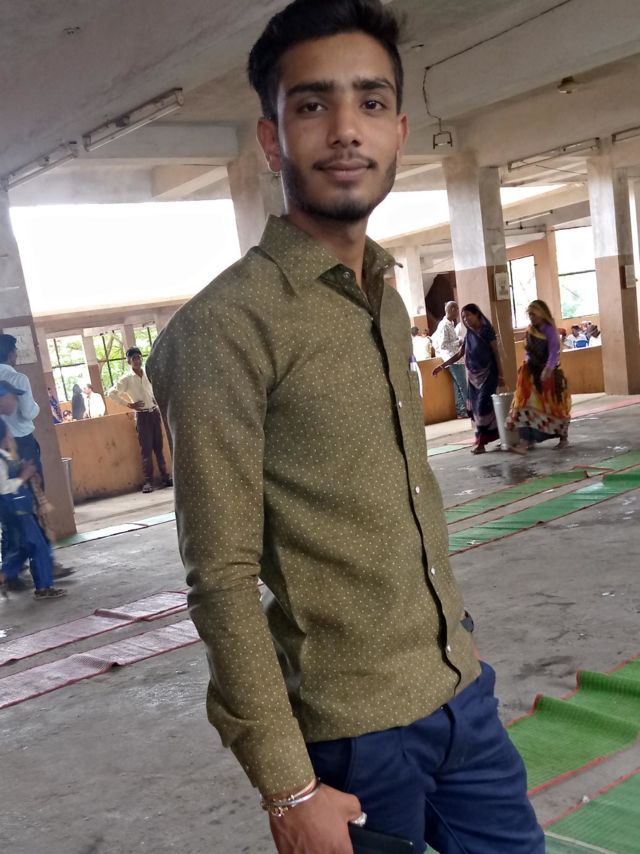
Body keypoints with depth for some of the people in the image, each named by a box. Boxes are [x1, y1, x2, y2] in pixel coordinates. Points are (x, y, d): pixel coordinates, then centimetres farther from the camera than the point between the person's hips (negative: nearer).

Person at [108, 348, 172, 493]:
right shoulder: (126, 379, -7)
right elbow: (112, 393, -11)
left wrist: (157, 401, 5)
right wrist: (129, 405, -11)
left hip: (155, 412, 3)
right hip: (142, 415, -3)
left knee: (159, 447, 8)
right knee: (146, 449, -3)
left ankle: (165, 477, 13)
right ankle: (148, 481, 0)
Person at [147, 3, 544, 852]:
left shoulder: (388, 302, 7)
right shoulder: (225, 325, -18)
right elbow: (222, 581, -18)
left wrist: (453, 644, 15)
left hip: (463, 690, 7)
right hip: (355, 727, -6)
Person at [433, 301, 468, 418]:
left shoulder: (450, 324, 12)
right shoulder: (444, 326, -17)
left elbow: (435, 338, 23)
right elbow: (443, 345, -21)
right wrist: (458, 342, -15)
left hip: (455, 359, 10)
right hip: (453, 360, -10)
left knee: (458, 386, 11)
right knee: (463, 386, -6)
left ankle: (462, 410, 15)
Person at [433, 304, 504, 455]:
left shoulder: (487, 330, -7)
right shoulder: (469, 334, 9)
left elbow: (496, 353, -6)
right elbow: (460, 354, 12)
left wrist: (500, 374, -9)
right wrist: (442, 365, 1)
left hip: (488, 373, -6)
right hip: (473, 375, 6)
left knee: (483, 404, -11)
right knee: (476, 406, 4)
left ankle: (481, 440, -9)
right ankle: (488, 435, 13)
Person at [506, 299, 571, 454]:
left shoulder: (549, 330, -13)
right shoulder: (530, 330, 6)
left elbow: (554, 352, -24)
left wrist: (547, 370, -36)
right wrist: (527, 366, 7)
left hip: (548, 373, -6)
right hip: (531, 372, 6)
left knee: (554, 405, 5)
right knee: (525, 403, -6)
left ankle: (563, 437, 23)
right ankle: (526, 441, -8)